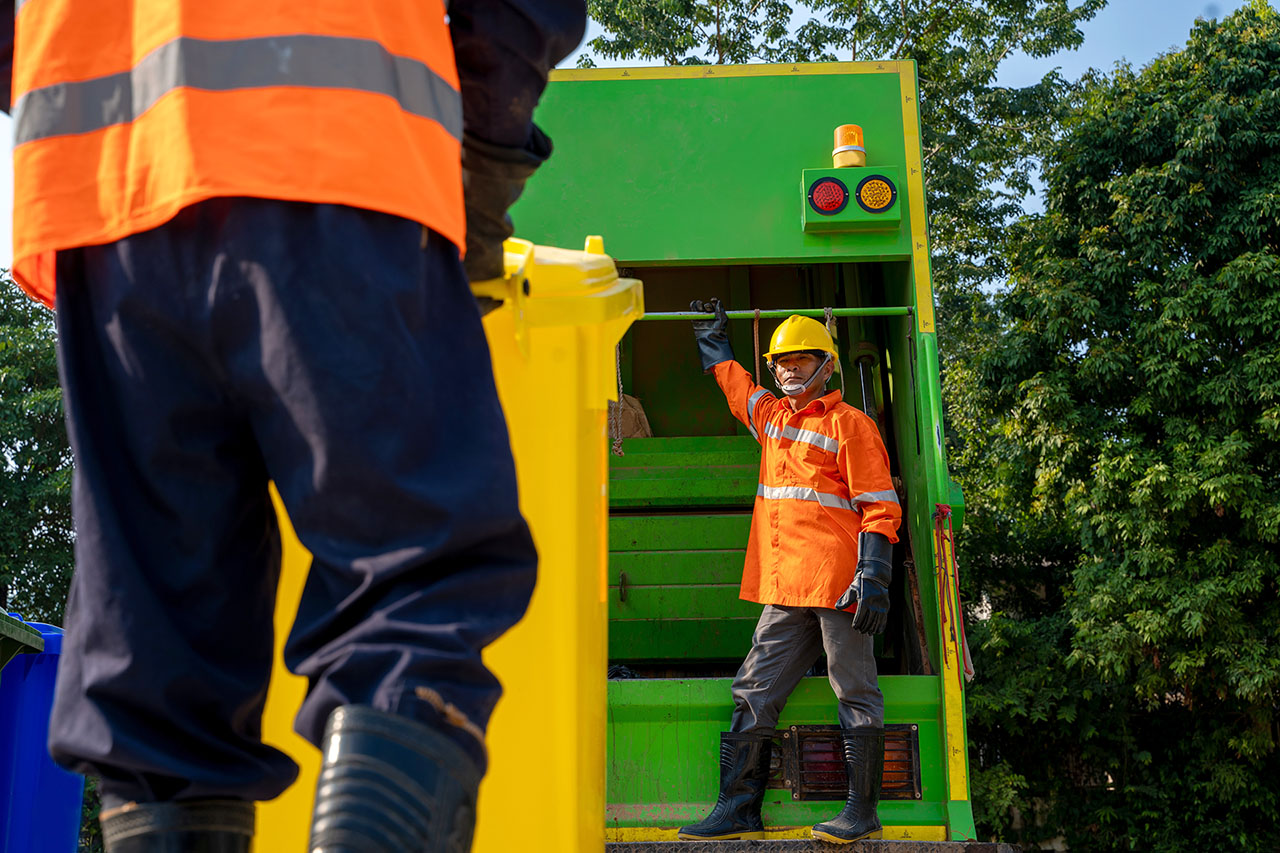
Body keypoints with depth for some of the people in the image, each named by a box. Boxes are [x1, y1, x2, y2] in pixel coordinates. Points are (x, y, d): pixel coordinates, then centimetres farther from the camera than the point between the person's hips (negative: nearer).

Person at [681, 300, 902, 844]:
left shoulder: (849, 425, -1)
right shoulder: (770, 416, 19)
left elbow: (880, 508, -7)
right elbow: (730, 377, 40)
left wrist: (874, 578, -15)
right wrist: (712, 336, 51)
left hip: (837, 585, -7)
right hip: (784, 591, 7)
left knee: (855, 695, 0)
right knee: (753, 695, 5)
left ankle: (862, 812, 6)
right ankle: (738, 811, 11)